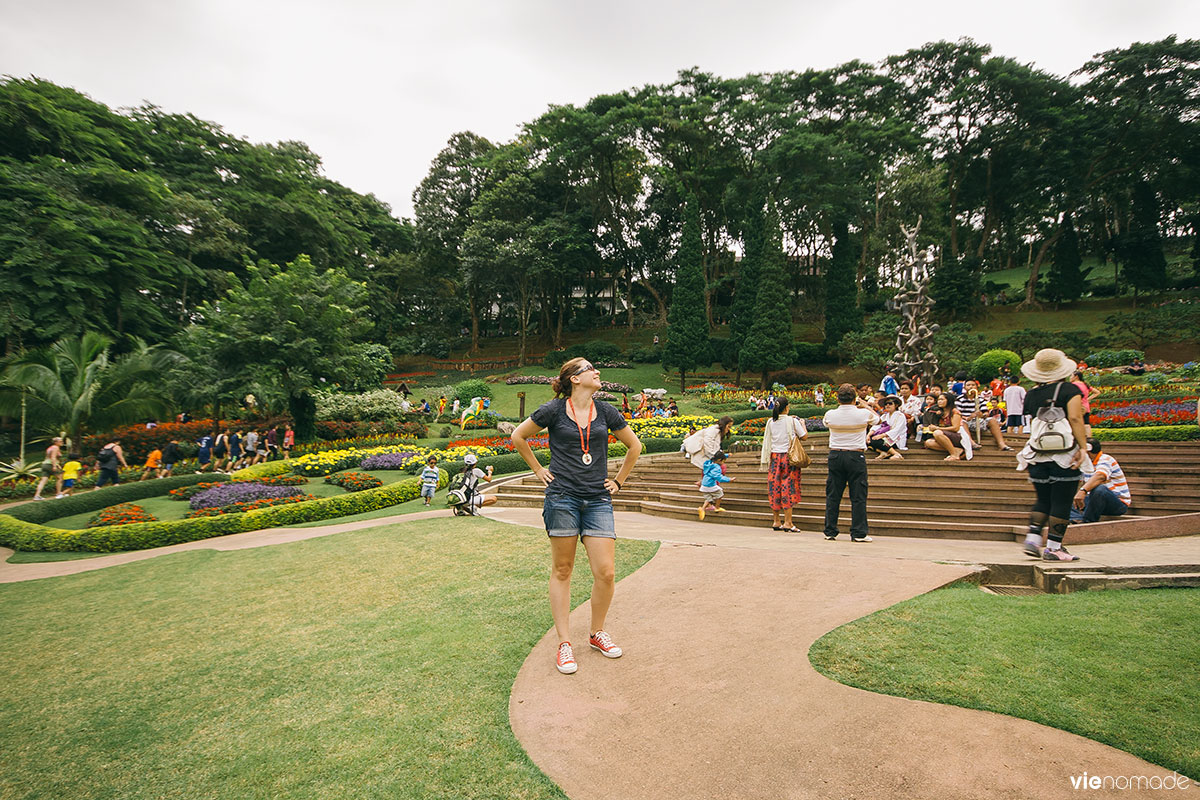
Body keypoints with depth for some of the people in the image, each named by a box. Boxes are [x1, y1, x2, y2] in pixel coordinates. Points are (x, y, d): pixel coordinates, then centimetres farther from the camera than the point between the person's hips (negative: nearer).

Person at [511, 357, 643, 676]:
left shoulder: (606, 412, 7)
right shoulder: (554, 410, -1)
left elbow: (634, 446, 19)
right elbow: (518, 437, 11)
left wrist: (618, 480, 15)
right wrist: (539, 471, 7)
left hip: (598, 500, 2)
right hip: (563, 497, -2)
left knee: (605, 572, -3)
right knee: (562, 570, 5)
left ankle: (597, 633, 21)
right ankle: (564, 643, 17)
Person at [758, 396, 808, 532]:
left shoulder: (770, 422, 3)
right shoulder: (792, 421, -8)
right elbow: (804, 437, -4)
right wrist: (802, 423, 13)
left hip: (775, 457, 4)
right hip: (789, 457, -4)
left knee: (775, 488, 8)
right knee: (788, 488, -1)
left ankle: (776, 522, 14)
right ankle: (787, 523, -2)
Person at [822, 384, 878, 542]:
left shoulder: (830, 414, -4)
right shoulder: (863, 414, -8)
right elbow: (877, 418, 14)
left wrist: (841, 405, 25)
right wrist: (866, 405, 27)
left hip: (835, 456, 2)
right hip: (856, 456, -2)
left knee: (833, 496, 7)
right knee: (858, 496, 3)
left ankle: (830, 532, 12)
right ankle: (858, 533, 4)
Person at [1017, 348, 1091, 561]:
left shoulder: (1031, 395, 8)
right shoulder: (1070, 390, -2)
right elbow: (1075, 418, -15)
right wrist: (1083, 448, -15)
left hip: (1038, 456, 4)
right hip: (1066, 456, -3)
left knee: (1043, 500, 16)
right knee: (1061, 502, 2)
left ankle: (1032, 538, 6)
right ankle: (1053, 548, 5)